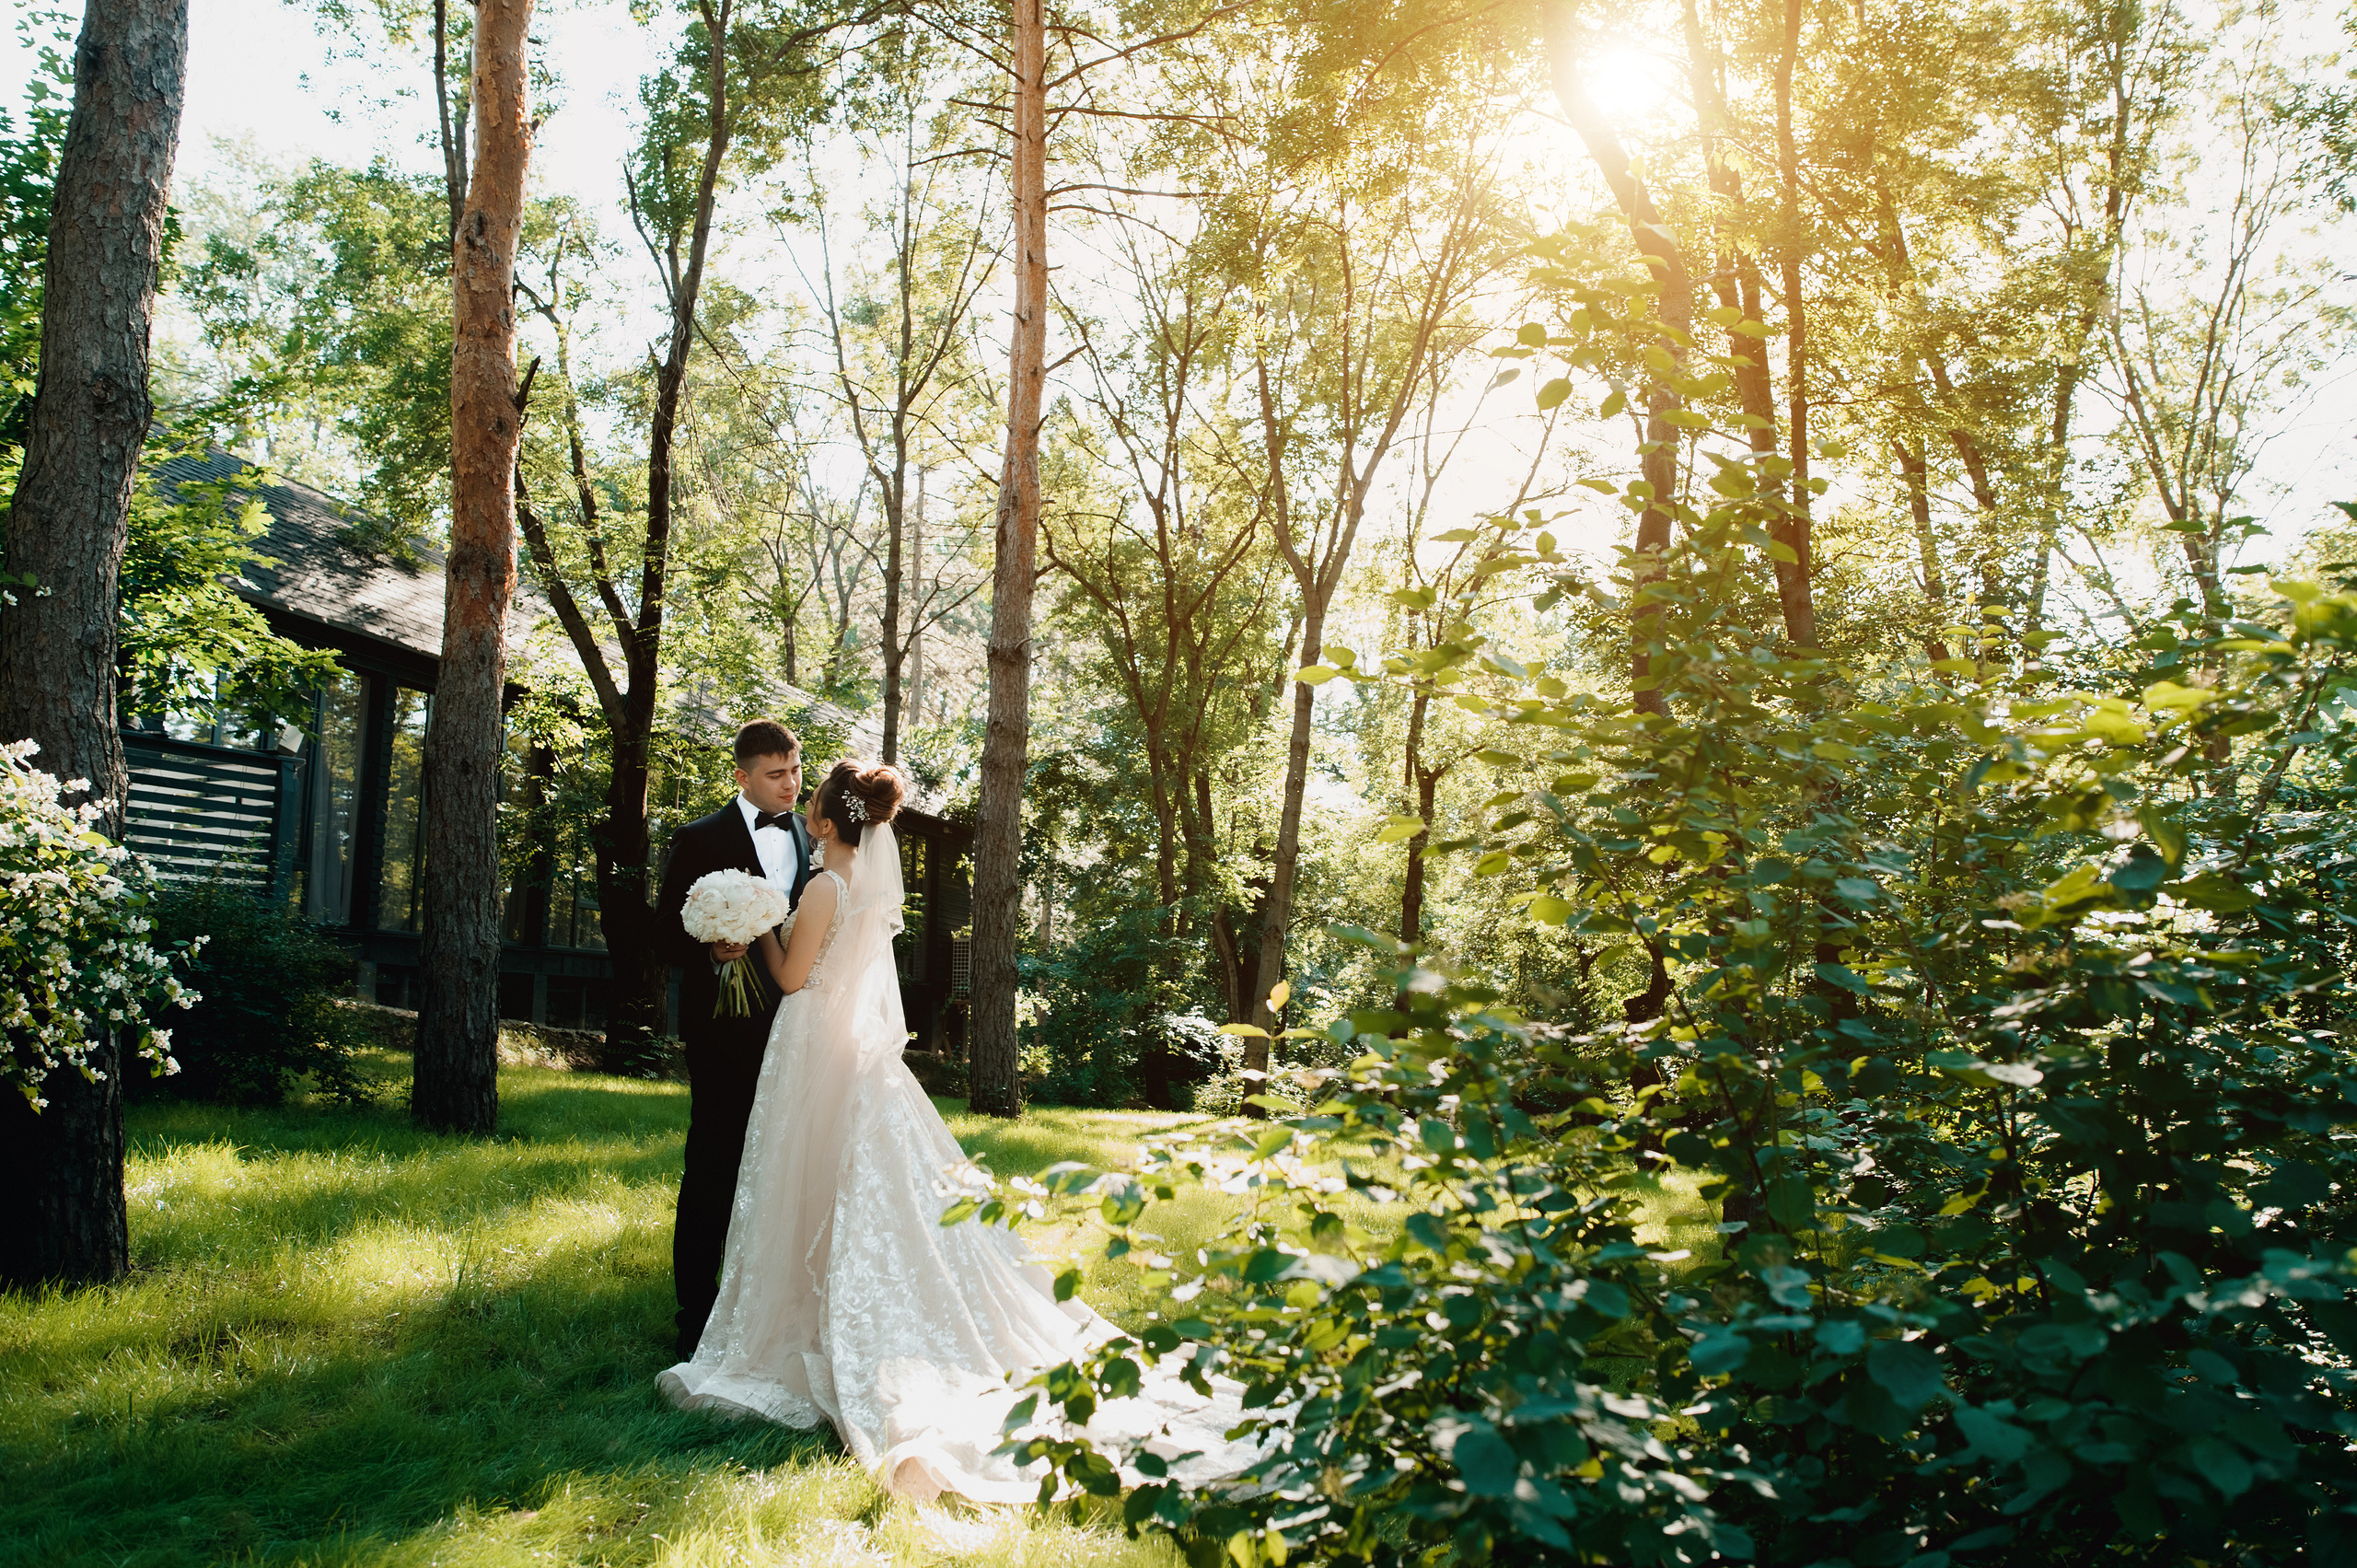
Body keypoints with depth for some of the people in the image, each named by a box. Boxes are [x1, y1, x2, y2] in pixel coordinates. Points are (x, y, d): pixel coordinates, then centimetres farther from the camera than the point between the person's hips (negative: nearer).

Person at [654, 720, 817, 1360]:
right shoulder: (700, 840, -4)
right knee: (713, 1170, 3)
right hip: (726, 1029, -4)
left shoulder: (811, 838, 9)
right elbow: (667, 929, -4)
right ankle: (696, 1310, 13)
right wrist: (710, 953, -22)